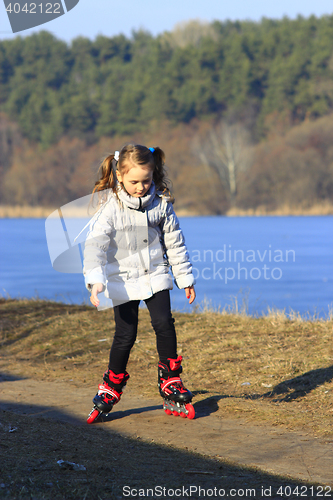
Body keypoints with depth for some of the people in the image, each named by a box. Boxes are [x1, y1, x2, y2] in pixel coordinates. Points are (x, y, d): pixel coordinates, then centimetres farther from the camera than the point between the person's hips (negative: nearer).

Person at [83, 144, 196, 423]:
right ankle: (110, 391, 15)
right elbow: (95, 245, -20)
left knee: (164, 324, -10)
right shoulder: (110, 207, -13)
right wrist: (95, 281, -32)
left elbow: (175, 243, 7)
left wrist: (185, 278, 11)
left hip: (156, 276, 2)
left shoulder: (161, 203, -3)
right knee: (125, 335, -3)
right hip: (123, 280, -2)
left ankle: (171, 386, 6)